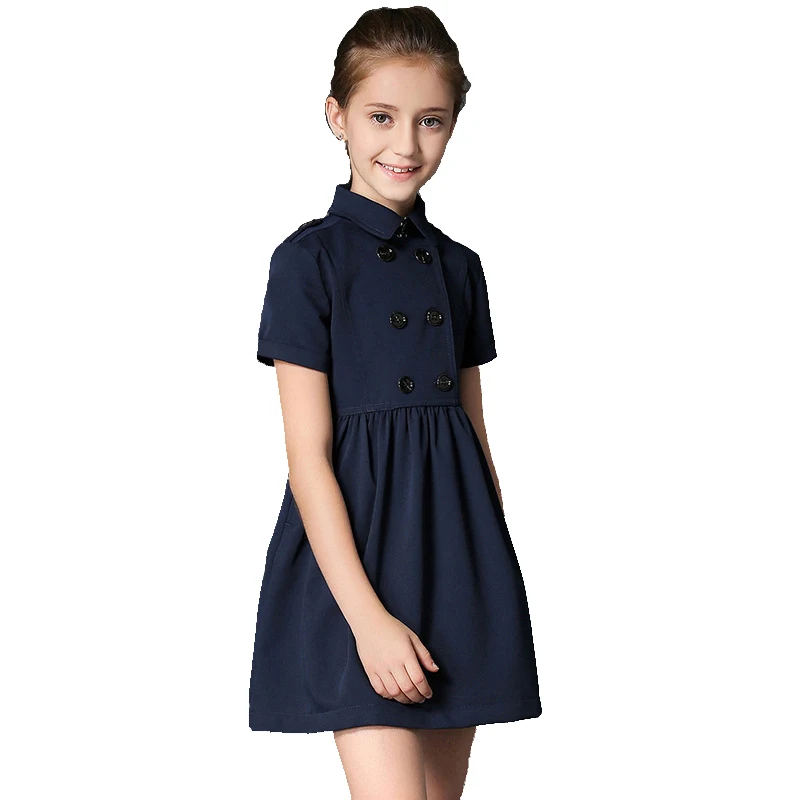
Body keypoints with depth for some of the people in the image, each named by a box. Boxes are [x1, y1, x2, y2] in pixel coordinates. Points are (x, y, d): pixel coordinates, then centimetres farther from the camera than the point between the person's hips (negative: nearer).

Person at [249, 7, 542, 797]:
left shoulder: (458, 266, 11)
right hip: (358, 554, -6)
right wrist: (367, 614, -17)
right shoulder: (310, 258, -6)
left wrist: (497, 580, 11)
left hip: (458, 558, 6)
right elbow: (308, 454, -11)